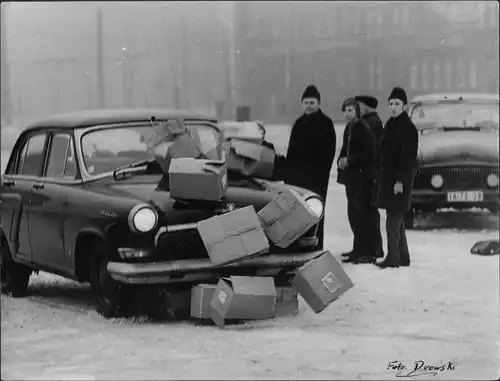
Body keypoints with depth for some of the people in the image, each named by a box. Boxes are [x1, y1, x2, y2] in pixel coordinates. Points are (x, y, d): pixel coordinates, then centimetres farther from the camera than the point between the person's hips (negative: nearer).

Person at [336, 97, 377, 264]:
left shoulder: (364, 129, -12)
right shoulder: (349, 129, 15)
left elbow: (368, 155, -17)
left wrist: (349, 161, -15)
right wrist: (341, 161, 3)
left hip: (363, 177, -9)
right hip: (351, 176, 9)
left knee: (359, 214, -11)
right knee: (353, 214, 11)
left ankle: (368, 252, -9)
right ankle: (359, 248, 20)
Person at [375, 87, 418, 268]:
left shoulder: (408, 128, -11)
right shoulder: (389, 125, 15)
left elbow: (408, 157, -17)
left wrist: (400, 180, -22)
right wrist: (380, 176, 15)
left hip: (399, 180, -9)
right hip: (387, 177, 9)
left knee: (394, 218, -10)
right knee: (397, 218, 14)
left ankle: (393, 257, -8)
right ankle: (403, 256, 21)